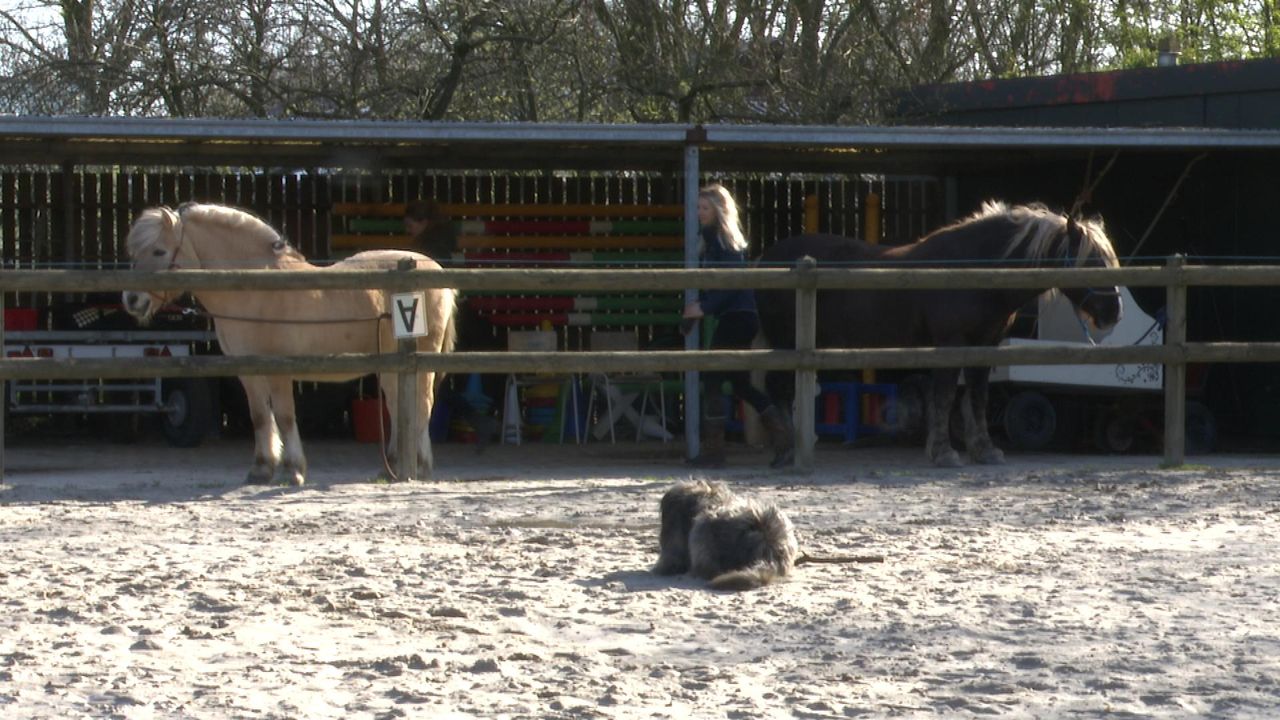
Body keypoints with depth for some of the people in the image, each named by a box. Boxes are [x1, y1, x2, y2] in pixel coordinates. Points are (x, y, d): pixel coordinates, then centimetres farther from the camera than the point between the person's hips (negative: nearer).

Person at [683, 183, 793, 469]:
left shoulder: (726, 241, -11)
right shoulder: (711, 239, 16)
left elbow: (732, 284, -19)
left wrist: (704, 307, -24)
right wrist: (698, 307, 6)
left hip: (737, 318, -10)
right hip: (734, 318, 10)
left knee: (712, 381, -8)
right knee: (741, 384, 13)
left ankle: (713, 452, -6)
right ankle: (783, 439, 14)